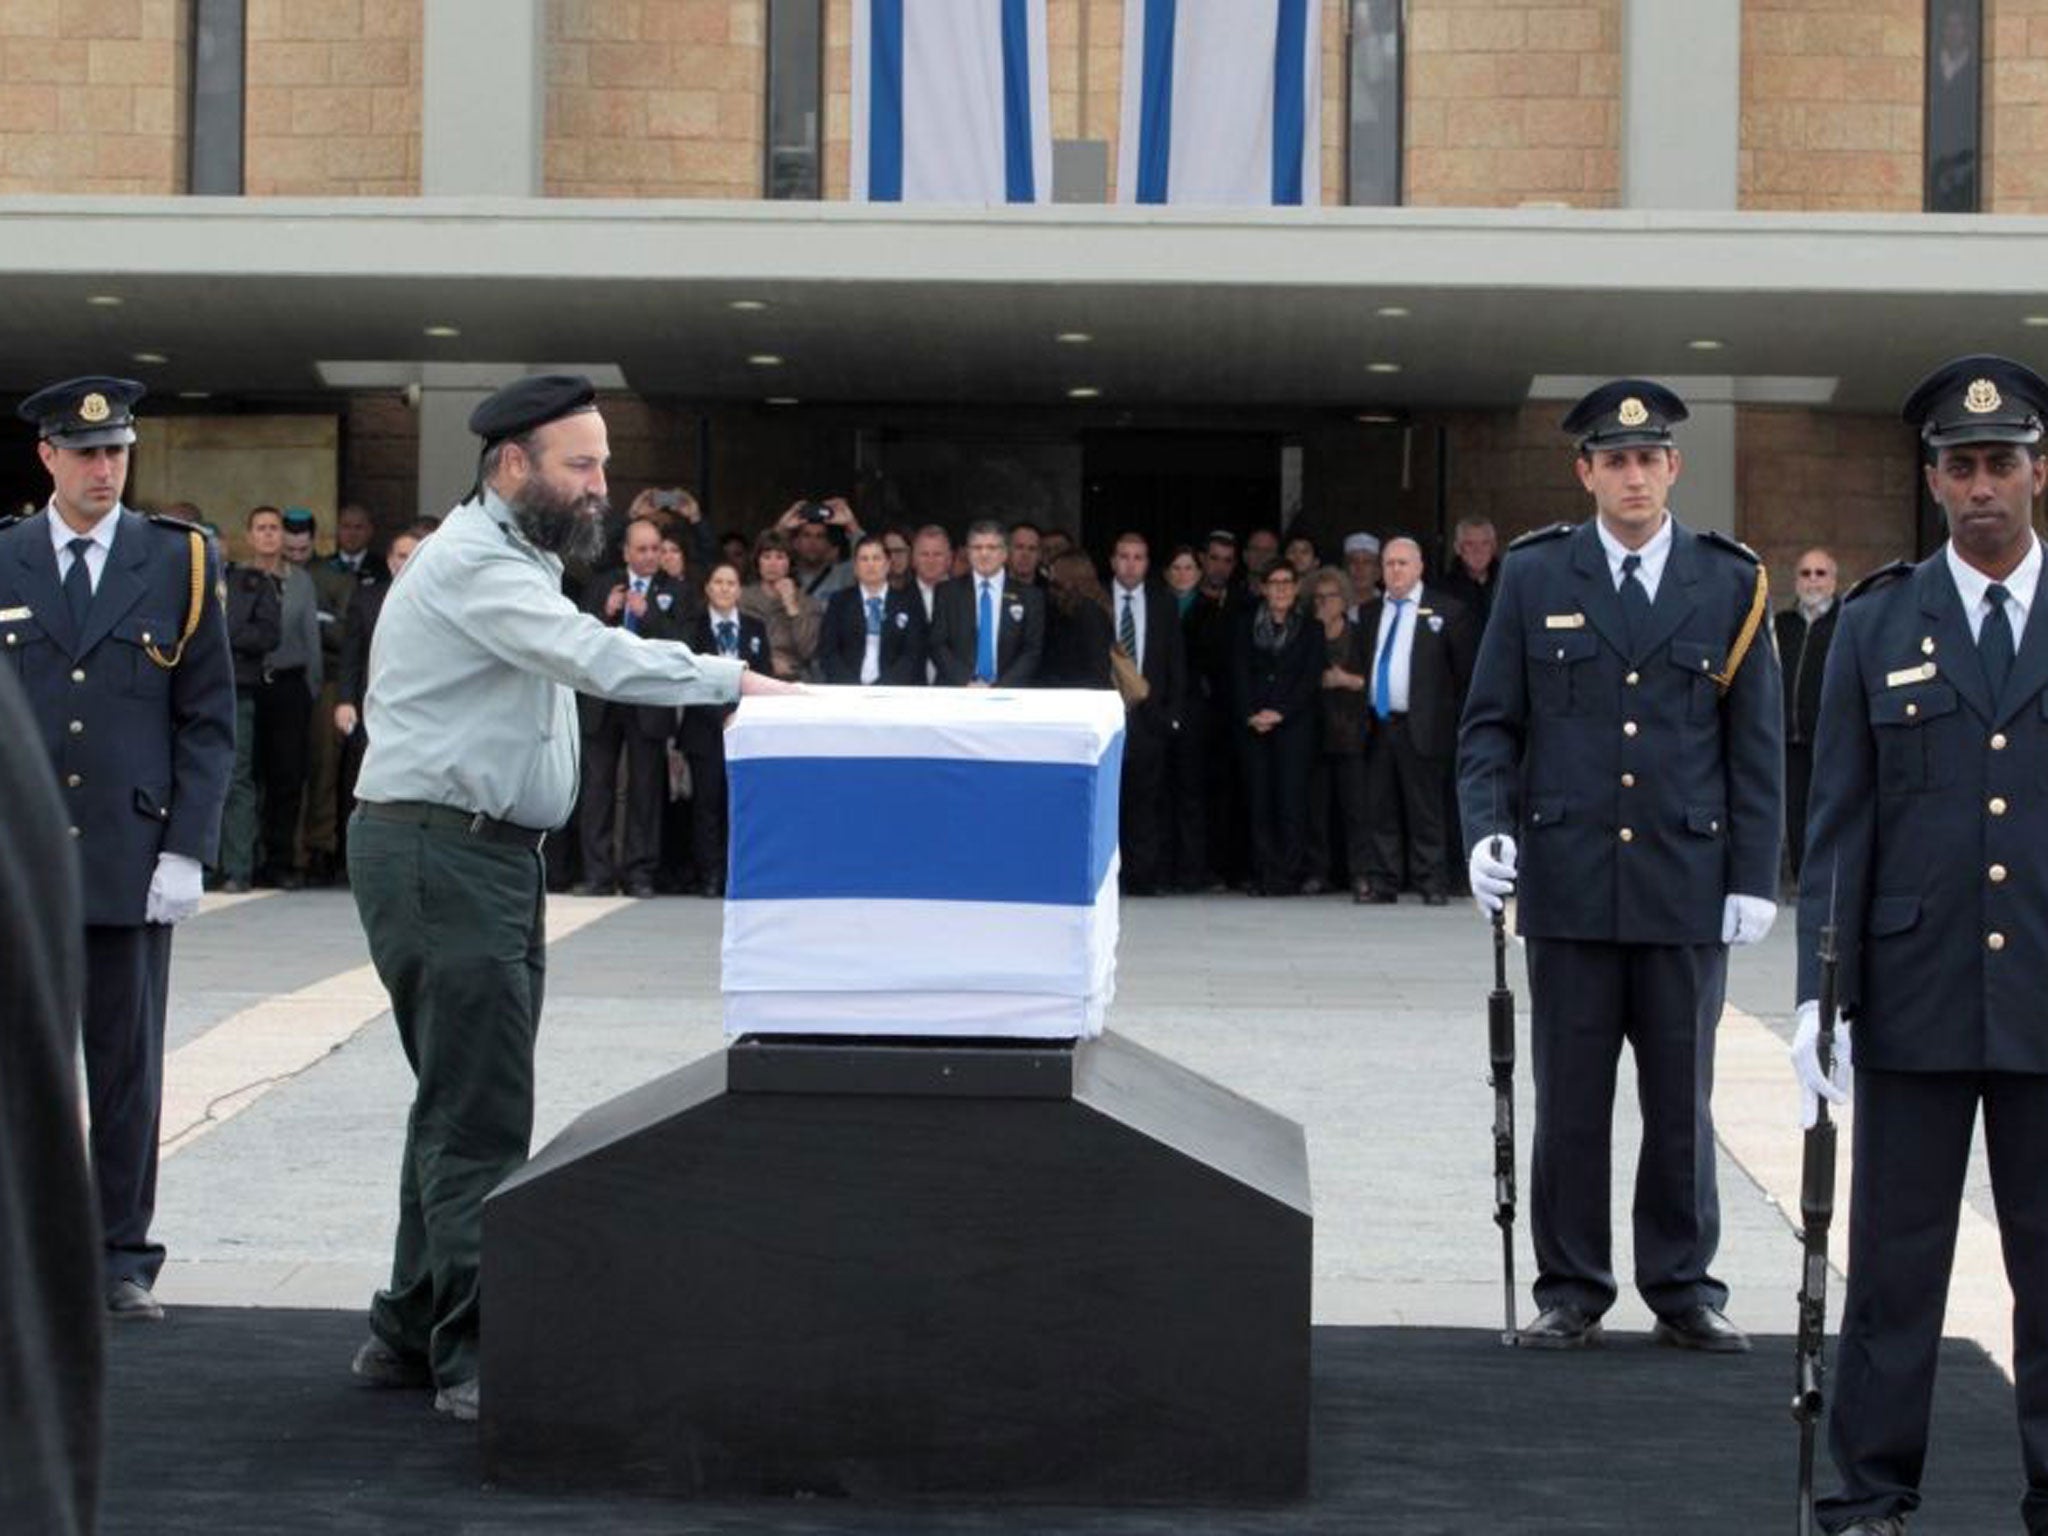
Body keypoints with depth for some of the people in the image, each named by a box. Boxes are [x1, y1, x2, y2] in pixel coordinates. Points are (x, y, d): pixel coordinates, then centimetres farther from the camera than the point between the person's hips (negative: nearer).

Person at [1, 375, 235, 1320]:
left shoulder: (178, 561, 5)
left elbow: (208, 720, 3)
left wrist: (187, 850, -5)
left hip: (132, 858, 0)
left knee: (127, 1067, 5)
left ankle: (122, 1259, 13)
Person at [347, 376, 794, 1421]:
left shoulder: (517, 557, 19)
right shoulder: (472, 562, -15)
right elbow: (592, 655, -28)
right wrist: (731, 681, -28)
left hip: (490, 854, 10)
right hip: (438, 852, -10)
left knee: (462, 1104, 13)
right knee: (480, 1112, -11)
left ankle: (413, 1330, 20)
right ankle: (474, 1356, -9)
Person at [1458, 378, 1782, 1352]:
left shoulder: (1729, 584, 5)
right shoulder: (1534, 578, 5)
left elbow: (1756, 746, 6)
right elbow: (1490, 723, 6)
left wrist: (1753, 878, 0)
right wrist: (1488, 827, -10)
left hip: (1687, 887, 0)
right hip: (1569, 886, 0)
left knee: (1681, 1104, 7)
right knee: (1570, 1104, 5)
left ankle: (1684, 1290, 18)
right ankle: (1570, 1292, 15)